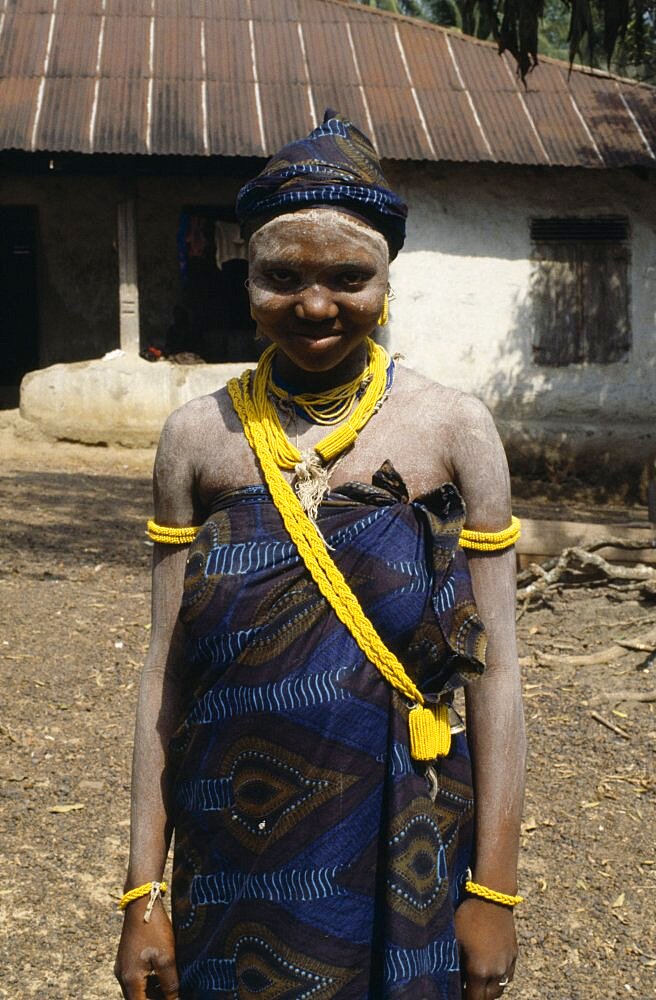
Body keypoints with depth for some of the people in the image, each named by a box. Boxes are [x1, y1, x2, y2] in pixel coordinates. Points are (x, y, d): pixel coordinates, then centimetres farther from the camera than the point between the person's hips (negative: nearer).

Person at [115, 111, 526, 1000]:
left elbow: (494, 672, -4)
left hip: (406, 857, -1)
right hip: (235, 855, 1)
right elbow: (166, 670, 0)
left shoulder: (454, 429, -5)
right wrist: (143, 892, 0)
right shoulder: (199, 437, -1)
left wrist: (494, 890, -5)